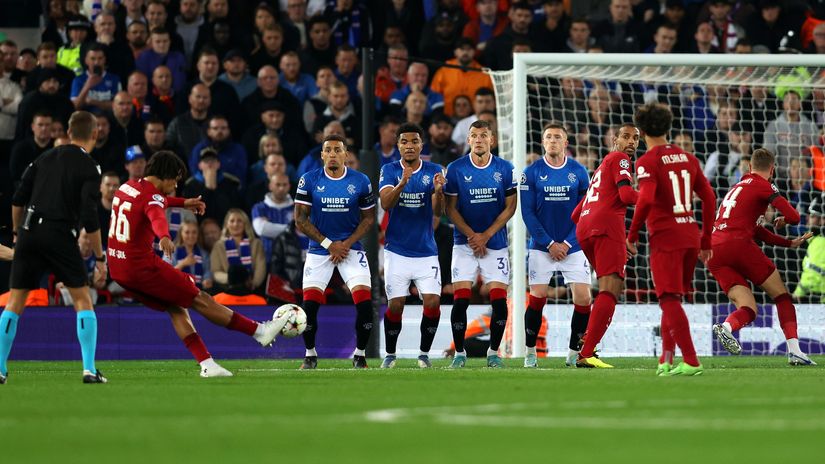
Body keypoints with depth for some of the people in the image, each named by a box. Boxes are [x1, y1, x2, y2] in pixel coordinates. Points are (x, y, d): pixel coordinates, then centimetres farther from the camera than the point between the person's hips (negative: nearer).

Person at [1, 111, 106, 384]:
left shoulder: (46, 158, 13)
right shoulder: (89, 169, -2)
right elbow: (89, 219, -9)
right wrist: (99, 257, -1)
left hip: (29, 232, 4)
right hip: (59, 235, -4)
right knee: (83, 300, 5)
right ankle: (89, 370, -3)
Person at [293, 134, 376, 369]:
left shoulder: (360, 181, -2)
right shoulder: (309, 180, -4)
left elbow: (368, 218, 5)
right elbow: (300, 220, -3)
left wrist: (347, 244, -9)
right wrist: (329, 244, -10)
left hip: (351, 248, 0)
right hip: (319, 250, 0)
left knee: (365, 303, -13)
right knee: (309, 305, -9)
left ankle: (360, 354, 4)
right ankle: (310, 354, 11)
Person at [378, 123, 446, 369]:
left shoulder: (433, 171, 0)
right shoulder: (389, 171, -1)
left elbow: (438, 212, -9)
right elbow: (386, 203, -18)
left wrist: (438, 191, -31)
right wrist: (402, 183, -37)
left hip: (426, 251, 1)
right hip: (397, 251, -1)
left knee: (432, 302, -11)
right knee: (395, 305, -3)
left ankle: (424, 353, 7)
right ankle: (390, 355, 16)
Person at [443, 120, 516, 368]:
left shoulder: (505, 169, 0)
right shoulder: (456, 169, -3)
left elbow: (510, 207, 0)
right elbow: (451, 209, 0)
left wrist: (486, 235, -9)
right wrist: (471, 235, -11)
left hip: (495, 243, 1)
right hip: (464, 243, -1)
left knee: (499, 301, -6)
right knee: (460, 299, -8)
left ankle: (493, 352, 7)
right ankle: (459, 353, 3)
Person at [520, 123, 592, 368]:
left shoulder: (578, 172, 1)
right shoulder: (532, 173, -3)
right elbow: (528, 212, -4)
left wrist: (568, 243, -6)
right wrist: (549, 244, -9)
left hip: (573, 247, 1)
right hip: (542, 247, -1)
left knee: (583, 298, -7)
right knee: (537, 298, -7)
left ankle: (574, 352, 6)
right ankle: (530, 352, 7)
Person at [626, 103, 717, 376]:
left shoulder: (647, 161, -6)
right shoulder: (687, 158, 13)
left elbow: (646, 199, -21)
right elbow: (709, 197, 12)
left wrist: (632, 235, -10)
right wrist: (706, 240, 19)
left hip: (665, 238, -7)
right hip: (690, 235, 7)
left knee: (669, 300, -7)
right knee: (673, 299, 17)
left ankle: (691, 361, -16)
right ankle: (666, 359, 15)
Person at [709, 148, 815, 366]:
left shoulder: (736, 188, 29)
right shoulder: (764, 186, 4)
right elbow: (793, 216, -5)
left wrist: (790, 243, 36)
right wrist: (783, 220, 19)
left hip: (713, 251, 6)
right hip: (738, 244, -6)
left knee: (748, 308, 4)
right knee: (781, 295, 8)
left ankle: (725, 327, -28)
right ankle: (794, 350, -3)